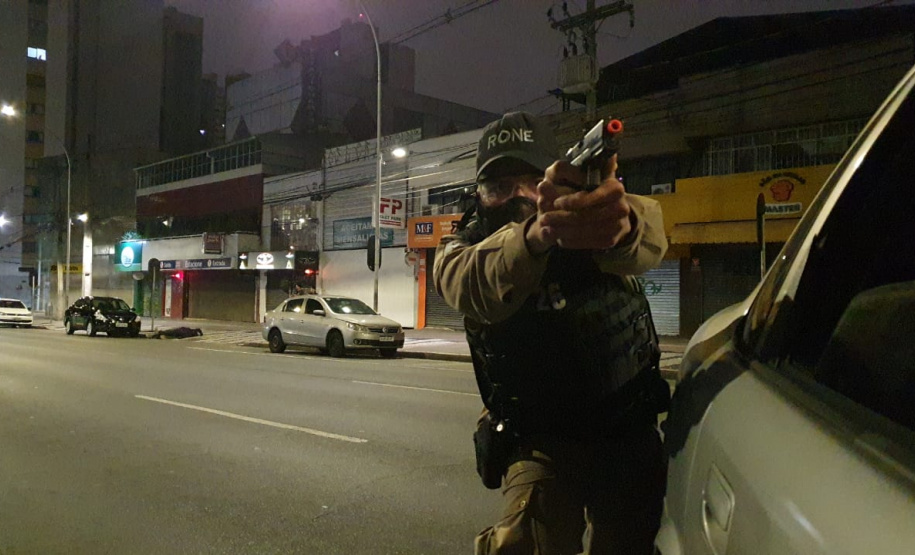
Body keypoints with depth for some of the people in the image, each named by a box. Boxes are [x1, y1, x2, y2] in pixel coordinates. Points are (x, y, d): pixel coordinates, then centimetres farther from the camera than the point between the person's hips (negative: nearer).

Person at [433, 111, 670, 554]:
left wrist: (621, 220, -59)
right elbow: (474, 285, -34)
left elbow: (647, 241, -34)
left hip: (629, 434, 2)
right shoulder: (461, 249, -8)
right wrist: (535, 233, -56)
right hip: (541, 439, -1)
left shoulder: (587, 214, -9)